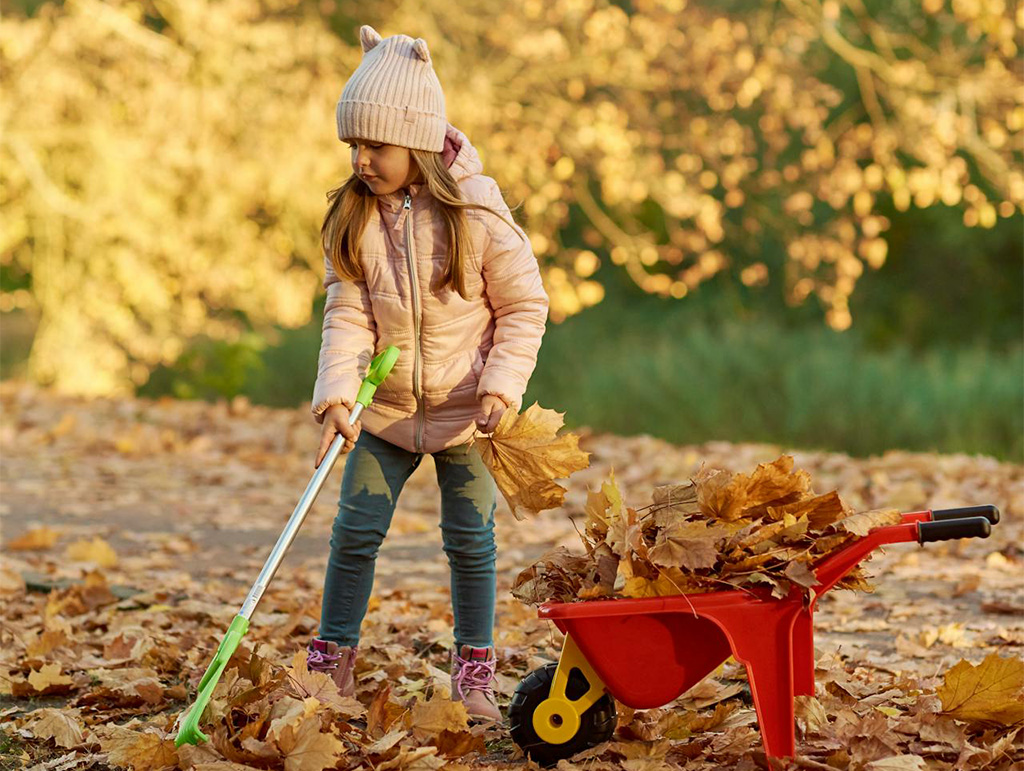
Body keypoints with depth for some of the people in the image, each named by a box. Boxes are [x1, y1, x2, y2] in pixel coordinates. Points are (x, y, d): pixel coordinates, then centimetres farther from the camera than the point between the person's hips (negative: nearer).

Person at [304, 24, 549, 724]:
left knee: (470, 538, 3)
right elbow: (347, 314, -9)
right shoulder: (352, 218, -6)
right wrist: (338, 396, -23)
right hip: (386, 406, 2)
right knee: (356, 529, 1)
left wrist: (501, 387, -16)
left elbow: (524, 306, -6)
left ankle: (475, 674, 15)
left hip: (465, 408, -2)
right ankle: (331, 663, 14)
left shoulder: (476, 212, -15)